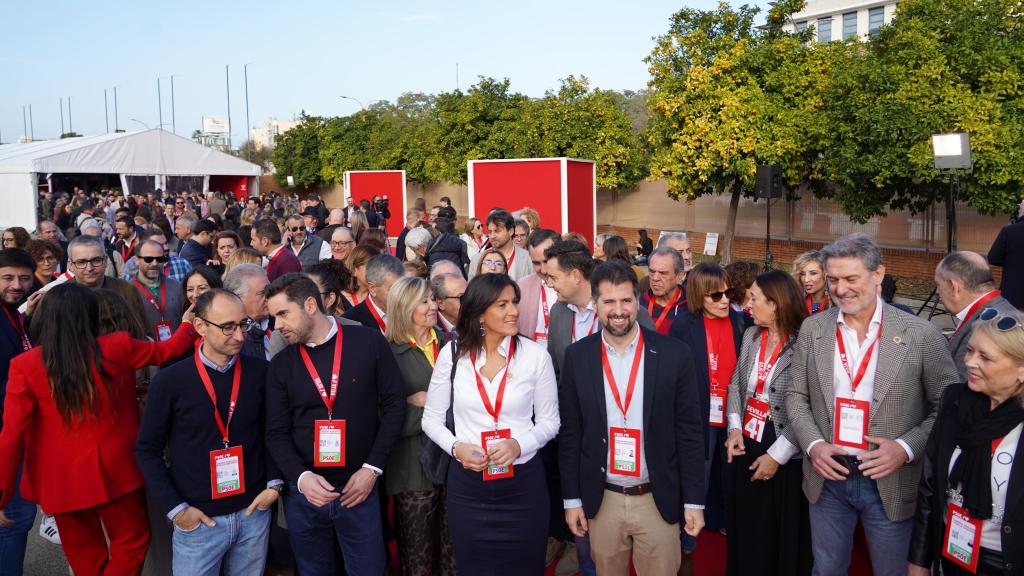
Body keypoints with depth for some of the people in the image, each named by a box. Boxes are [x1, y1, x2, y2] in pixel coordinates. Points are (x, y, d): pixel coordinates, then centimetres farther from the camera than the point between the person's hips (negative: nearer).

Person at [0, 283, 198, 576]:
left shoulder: (25, 366, -12)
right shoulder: (118, 348, -11)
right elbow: (167, 351, 7)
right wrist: (189, 325, 27)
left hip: (62, 480, 1)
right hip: (116, 471, -1)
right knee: (131, 543, 19)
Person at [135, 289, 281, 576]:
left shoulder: (260, 371, -3)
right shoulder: (170, 380, -10)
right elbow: (147, 450, -2)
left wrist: (274, 483, -2)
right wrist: (175, 508, -7)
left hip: (254, 513, 2)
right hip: (197, 521, -2)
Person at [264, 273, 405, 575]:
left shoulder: (369, 343, -7)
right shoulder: (280, 365, 0)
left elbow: (394, 405, -4)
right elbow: (277, 433, 0)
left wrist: (372, 468, -9)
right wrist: (300, 476, -17)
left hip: (359, 488, -2)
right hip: (303, 492, 2)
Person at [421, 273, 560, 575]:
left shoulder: (535, 355, -7)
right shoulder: (453, 354, -4)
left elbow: (549, 421, 3)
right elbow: (431, 419, 5)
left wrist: (519, 444, -15)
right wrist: (456, 447, -13)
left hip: (523, 483, 0)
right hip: (467, 484, 1)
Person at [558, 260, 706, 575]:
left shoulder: (674, 354, -8)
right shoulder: (577, 356, -4)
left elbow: (689, 431, -3)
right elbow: (570, 432, 1)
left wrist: (694, 501, -3)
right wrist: (572, 499, 2)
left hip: (659, 500, -1)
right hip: (601, 501, 1)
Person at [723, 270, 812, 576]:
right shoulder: (751, 335, 4)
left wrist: (777, 455, -15)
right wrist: (735, 427, -2)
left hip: (785, 458, -5)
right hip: (747, 446, 5)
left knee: (780, 537, 12)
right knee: (744, 530, 17)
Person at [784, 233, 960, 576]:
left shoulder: (921, 334, -10)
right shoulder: (812, 329, -1)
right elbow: (796, 396, 5)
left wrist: (906, 447, -18)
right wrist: (813, 444, -10)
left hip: (891, 483, -2)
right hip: (827, 475, 3)